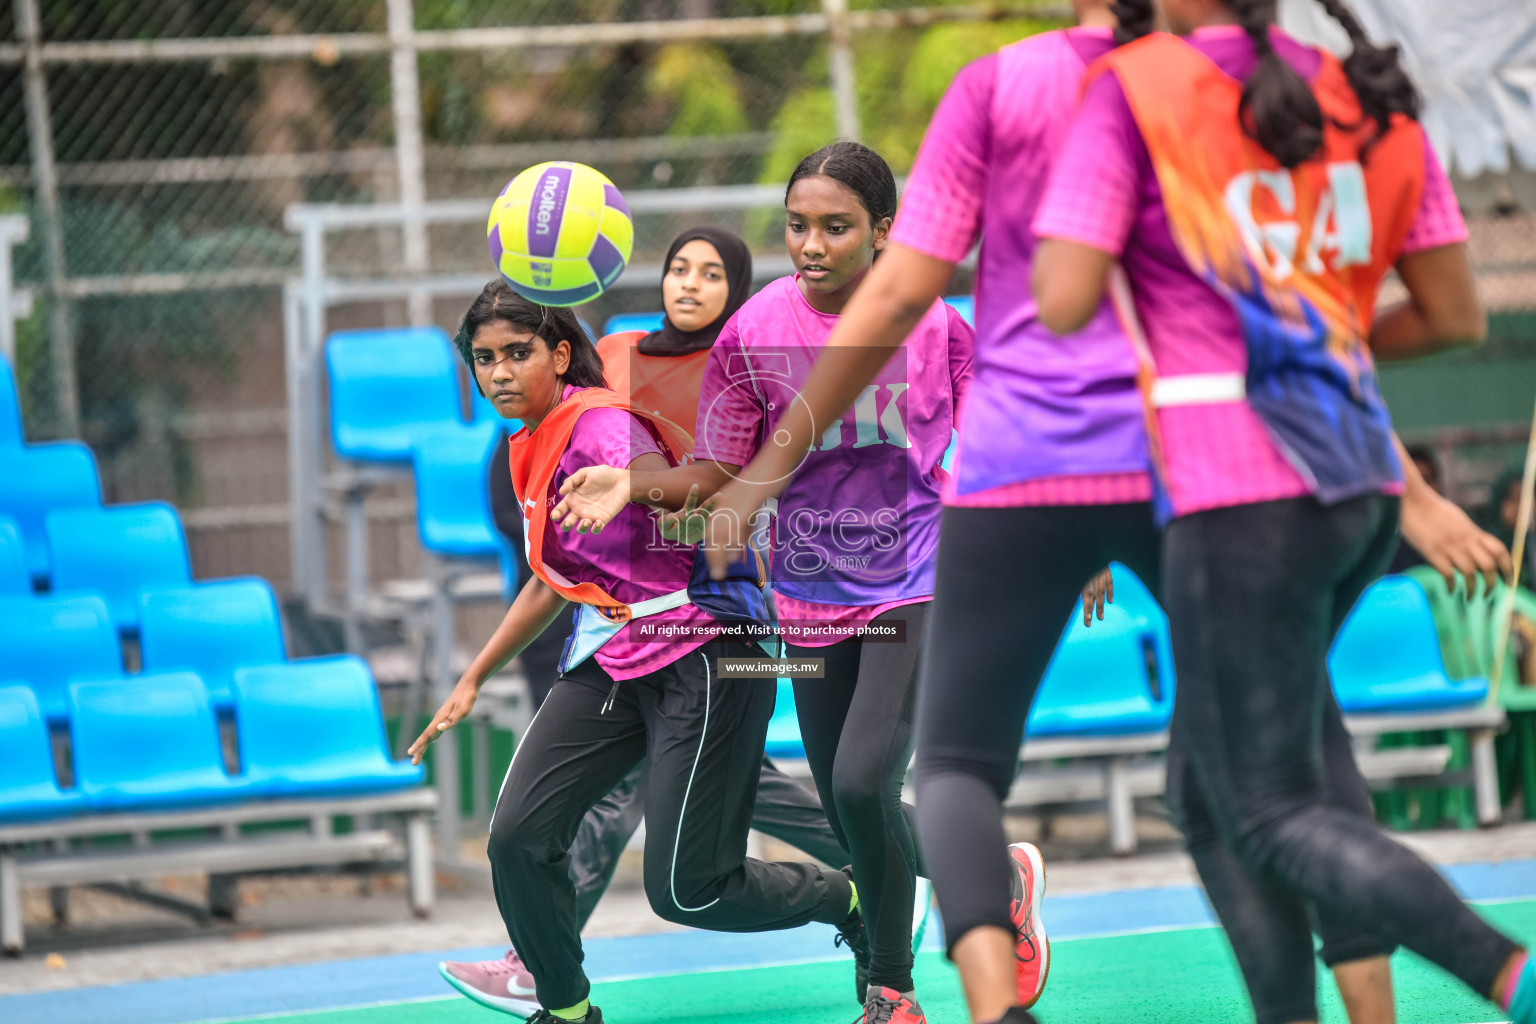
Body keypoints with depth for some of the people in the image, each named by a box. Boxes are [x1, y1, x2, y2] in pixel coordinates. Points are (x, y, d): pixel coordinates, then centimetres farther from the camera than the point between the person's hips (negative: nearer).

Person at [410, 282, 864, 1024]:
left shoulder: (599, 423, -16)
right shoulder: (530, 451, 12)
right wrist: (473, 681, 31)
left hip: (700, 657, -8)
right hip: (609, 659, 8)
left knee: (686, 891, -7)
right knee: (519, 838, -7)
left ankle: (852, 902, 18)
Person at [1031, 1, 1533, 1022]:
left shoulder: (1131, 94, -8)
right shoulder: (1373, 101, 8)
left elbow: (1063, 303, -13)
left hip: (1238, 496, -7)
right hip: (1359, 484, 7)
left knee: (1275, 819, -2)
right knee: (1204, 790, 17)